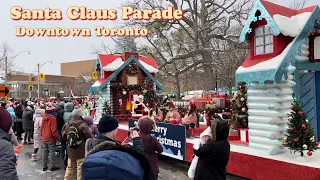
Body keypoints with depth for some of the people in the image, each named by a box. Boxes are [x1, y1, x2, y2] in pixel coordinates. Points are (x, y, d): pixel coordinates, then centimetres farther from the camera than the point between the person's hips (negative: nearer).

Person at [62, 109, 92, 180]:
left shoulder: (67, 125, 2)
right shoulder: (83, 125, -16)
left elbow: (64, 136, 12)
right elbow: (89, 137, -15)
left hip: (70, 151, 6)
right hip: (81, 151, -6)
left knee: (69, 167, 18)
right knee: (80, 168, 2)